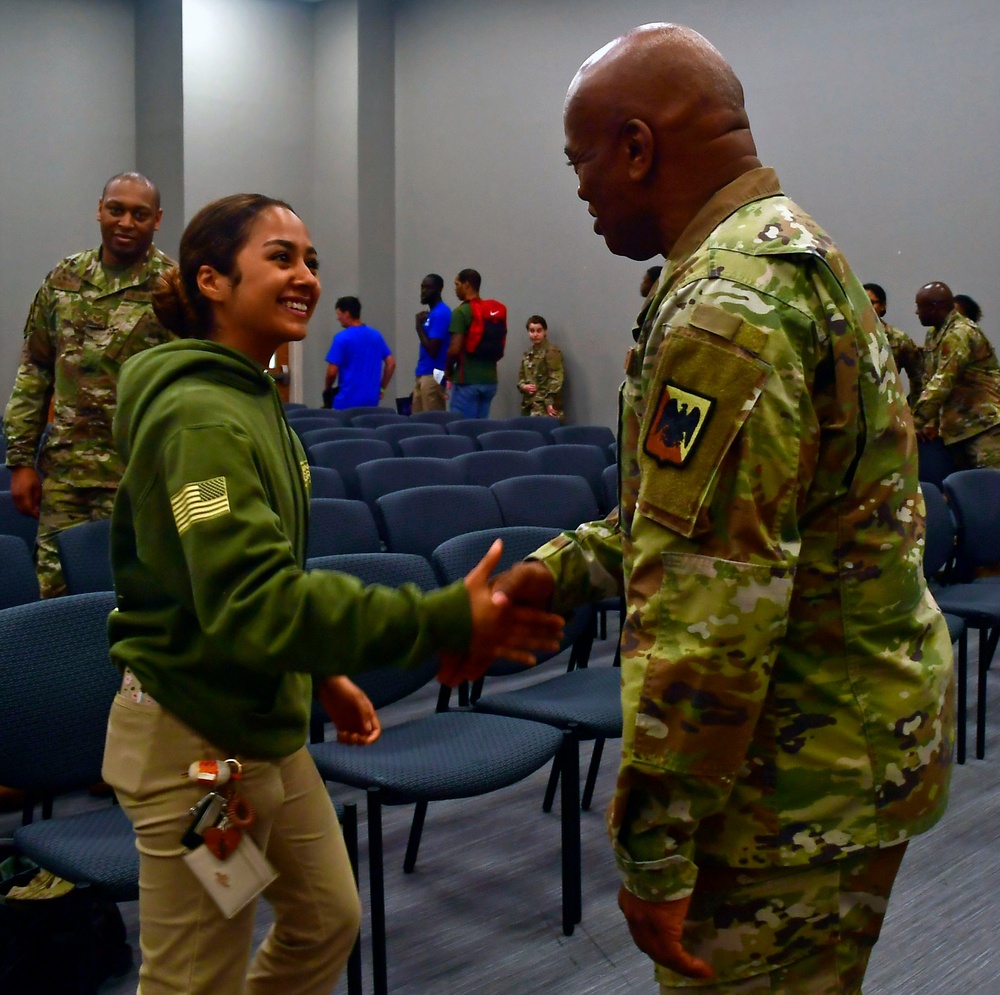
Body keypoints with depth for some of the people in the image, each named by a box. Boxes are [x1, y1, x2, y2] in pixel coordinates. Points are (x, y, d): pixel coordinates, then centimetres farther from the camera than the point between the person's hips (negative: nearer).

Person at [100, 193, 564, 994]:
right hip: (197, 738, -9)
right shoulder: (200, 416, -23)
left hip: (266, 724, 9)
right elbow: (250, 601, -33)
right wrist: (444, 622, -37)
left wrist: (325, 672, 15)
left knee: (328, 922, 20)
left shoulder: (255, 397, 8)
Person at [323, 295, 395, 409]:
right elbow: (391, 363, 12)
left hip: (348, 399, -6)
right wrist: (381, 389, 17)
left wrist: (327, 389, 7)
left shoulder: (342, 338, -11)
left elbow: (332, 372, -11)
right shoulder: (376, 335, 9)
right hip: (371, 399, 6)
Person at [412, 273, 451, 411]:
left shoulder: (440, 314, -15)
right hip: (423, 374, 10)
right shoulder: (432, 313, 17)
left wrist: (419, 325, -11)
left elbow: (432, 350, -20)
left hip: (432, 375, -10)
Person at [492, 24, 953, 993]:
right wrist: (565, 567, 12)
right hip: (856, 727, 10)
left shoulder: (726, 309, -23)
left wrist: (652, 847, -21)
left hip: (799, 774, -10)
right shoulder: (791, 253, 11)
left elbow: (706, 609, -27)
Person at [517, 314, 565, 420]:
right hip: (528, 405, 7)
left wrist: (550, 404, -20)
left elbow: (556, 378, -12)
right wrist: (523, 386, -1)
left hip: (544, 406, -7)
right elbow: (521, 376, 23)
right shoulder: (528, 354, 18)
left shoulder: (552, 351, -5)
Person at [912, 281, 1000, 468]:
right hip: (959, 428, 9)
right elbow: (929, 380, 13)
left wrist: (913, 424, -19)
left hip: (985, 426, -9)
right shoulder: (934, 334, 14)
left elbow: (941, 385, -21)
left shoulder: (960, 334, -16)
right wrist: (932, 422, 4)